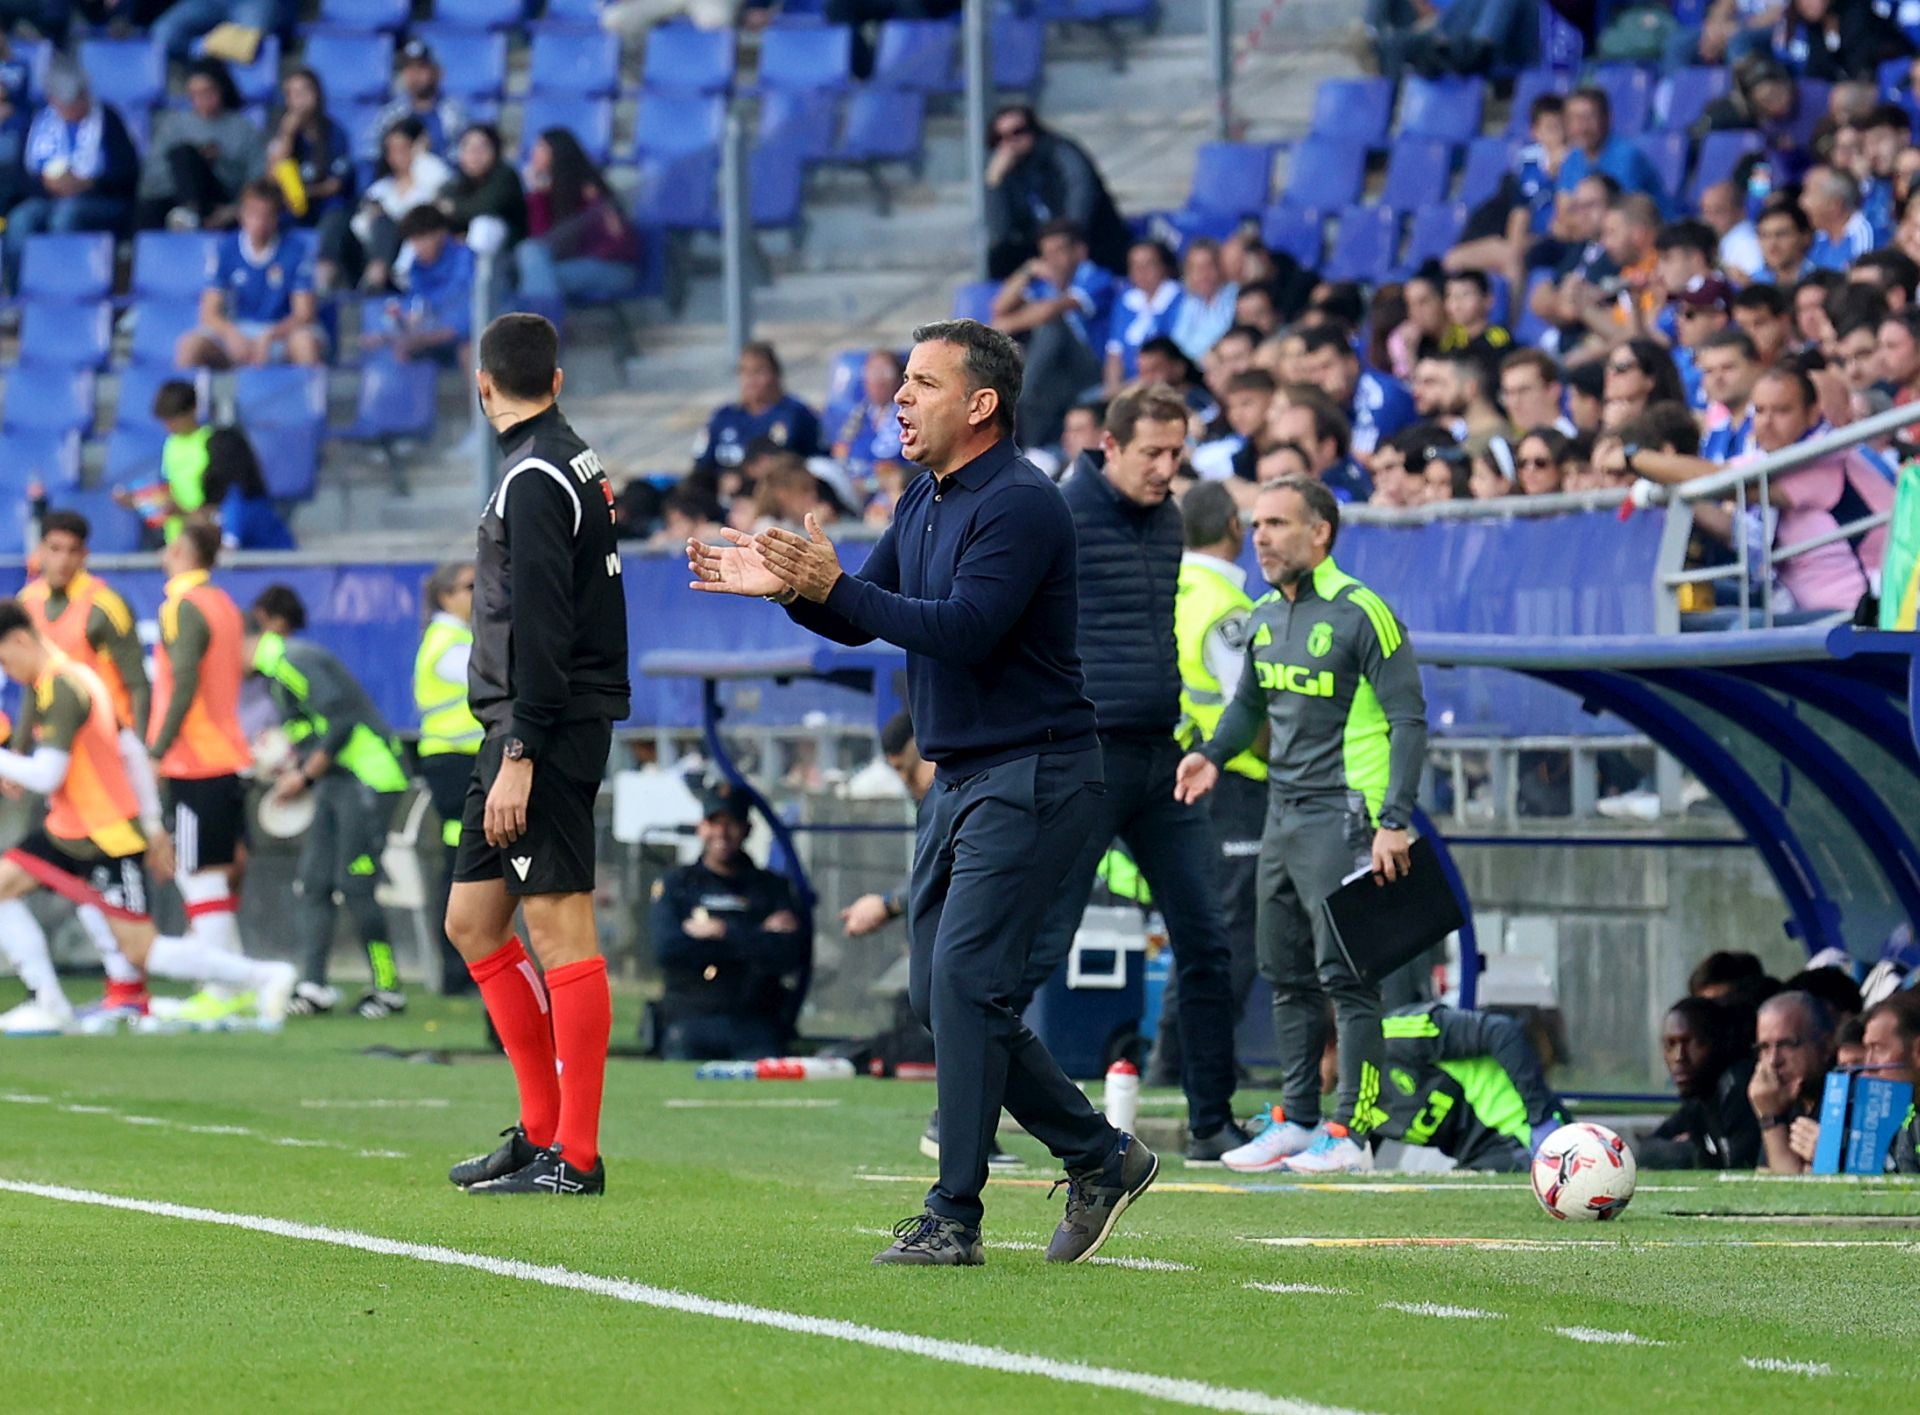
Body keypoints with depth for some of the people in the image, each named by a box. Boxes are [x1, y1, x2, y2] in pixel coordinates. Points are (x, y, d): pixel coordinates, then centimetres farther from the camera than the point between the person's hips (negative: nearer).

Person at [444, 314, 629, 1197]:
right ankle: (542, 1132, 16)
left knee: (562, 929, -9)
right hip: (520, 733, 10)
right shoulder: (570, 466, 17)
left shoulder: (537, 479, -13)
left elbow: (543, 629, -19)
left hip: (548, 728, -10)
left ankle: (575, 1157, -9)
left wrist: (519, 755, -20)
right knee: (472, 924, 13)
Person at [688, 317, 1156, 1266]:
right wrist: (791, 589, -6)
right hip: (962, 780, 10)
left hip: (1032, 777, -10)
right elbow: (862, 618, 14)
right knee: (938, 992, 9)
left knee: (963, 978, -15)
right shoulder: (925, 502, 13)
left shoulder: (1021, 505, -16)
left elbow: (963, 630, -26)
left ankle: (953, 1217, -13)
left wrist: (835, 585, -28)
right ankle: (1099, 1159, 18)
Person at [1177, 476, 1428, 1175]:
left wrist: (1394, 822, -18)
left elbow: (1408, 717, -12)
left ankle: (1349, 1132, -7)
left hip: (1343, 818, -8)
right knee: (1286, 975, 11)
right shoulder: (1265, 617, 12)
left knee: (1344, 975, -8)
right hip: (1281, 817, 8)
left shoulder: (1359, 614, -11)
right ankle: (1296, 1121, 18)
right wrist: (1213, 754, 6)